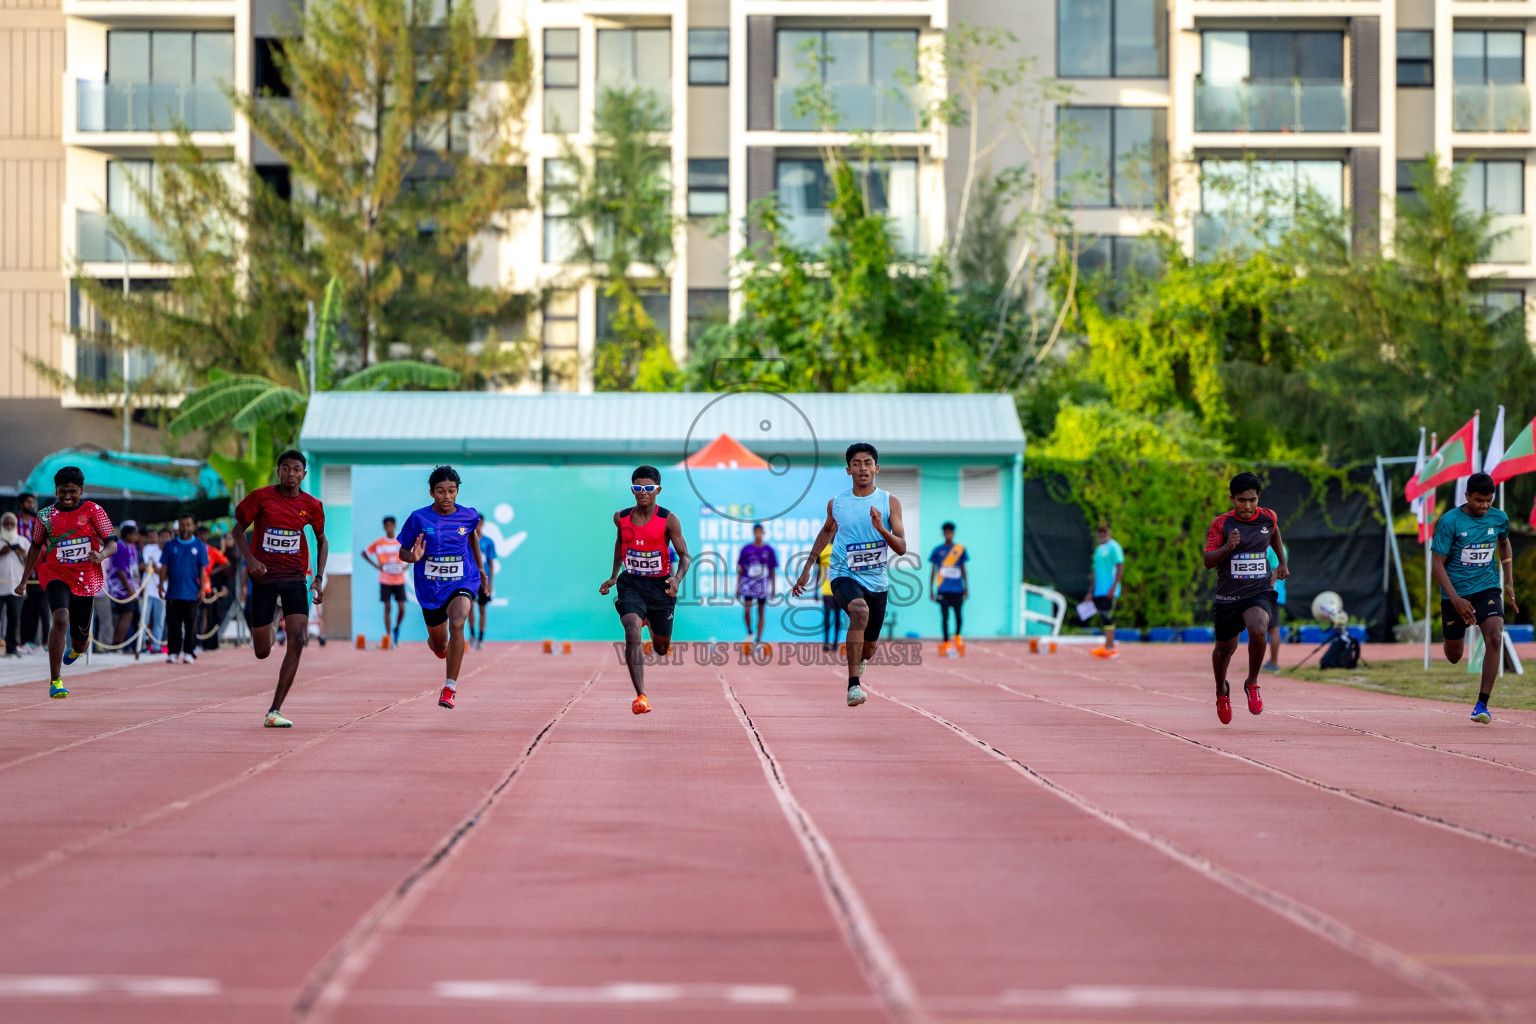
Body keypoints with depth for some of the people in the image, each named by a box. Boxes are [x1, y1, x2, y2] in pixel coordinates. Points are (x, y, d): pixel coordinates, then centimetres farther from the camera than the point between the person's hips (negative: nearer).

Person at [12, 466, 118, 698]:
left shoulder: (93, 511, -4)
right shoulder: (46, 516, 0)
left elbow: (112, 543, -6)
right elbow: (36, 546, 15)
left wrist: (101, 555, -30)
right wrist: (24, 581, 15)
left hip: (86, 579, 1)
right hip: (56, 575, -1)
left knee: (80, 640, 10)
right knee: (61, 618, -29)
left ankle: (74, 649, 53)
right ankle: (55, 681, -28)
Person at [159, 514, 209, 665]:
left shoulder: (199, 546, 5)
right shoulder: (170, 545, 7)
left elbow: (203, 569, 5)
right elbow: (164, 567, 8)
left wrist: (202, 590, -2)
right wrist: (162, 585, -2)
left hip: (192, 594, -1)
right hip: (173, 594, 1)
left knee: (191, 625, 2)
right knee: (173, 625, 1)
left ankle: (188, 653, 9)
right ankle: (172, 652, 5)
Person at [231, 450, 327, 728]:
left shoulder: (312, 506, 2)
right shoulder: (261, 496, -4)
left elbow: (321, 541, 16)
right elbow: (239, 529, 4)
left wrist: (319, 578, 5)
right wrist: (250, 559, -14)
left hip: (294, 577, 1)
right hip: (264, 576, -1)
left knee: (297, 640, -18)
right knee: (262, 652, 3)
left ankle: (275, 711, -14)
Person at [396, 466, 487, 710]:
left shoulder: (468, 516, -6)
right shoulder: (418, 518, -10)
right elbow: (403, 551, -1)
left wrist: (480, 567, 25)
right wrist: (414, 557, -25)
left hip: (462, 583, -1)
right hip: (430, 588, 1)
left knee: (457, 623, -31)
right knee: (439, 647, 13)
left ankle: (450, 687, -25)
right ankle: (446, 649, 55)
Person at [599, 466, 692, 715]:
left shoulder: (668, 520, -10)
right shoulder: (621, 517, 0)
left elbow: (685, 556, -8)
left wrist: (677, 579, -27)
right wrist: (613, 576, 15)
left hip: (660, 585, -1)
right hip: (631, 584, 1)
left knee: (662, 649, 14)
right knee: (632, 633, -25)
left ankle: (651, 622, 53)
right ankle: (641, 696, -25)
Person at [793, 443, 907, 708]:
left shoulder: (890, 502, -3)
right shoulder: (836, 504, 2)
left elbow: (902, 548, -7)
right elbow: (827, 531, 23)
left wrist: (881, 529, -25)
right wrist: (807, 568, 25)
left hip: (877, 582, 2)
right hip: (844, 576, -2)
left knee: (868, 648, 13)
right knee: (860, 611, -35)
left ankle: (859, 664, 53)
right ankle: (853, 686, -39)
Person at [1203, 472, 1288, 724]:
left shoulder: (1268, 518, 0)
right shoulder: (1221, 524, -8)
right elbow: (1208, 561, -12)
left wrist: (1282, 563, 30)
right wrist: (1228, 547, -29)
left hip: (1260, 592, 0)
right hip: (1228, 596, 0)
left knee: (1258, 631, -31)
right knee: (1225, 648, 14)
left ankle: (1252, 684, -7)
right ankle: (1222, 691, 46)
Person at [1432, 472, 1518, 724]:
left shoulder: (1499, 519, -1)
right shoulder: (1450, 521, -14)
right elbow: (1438, 563, -12)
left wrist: (1509, 584, 15)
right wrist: (1456, 600, -21)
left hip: (1487, 588, 1)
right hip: (1455, 592, -1)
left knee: (1494, 637, -24)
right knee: (1454, 656, 10)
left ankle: (1482, 703, -20)